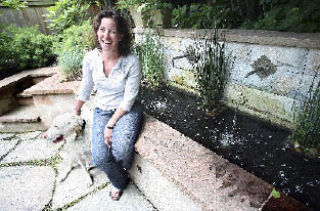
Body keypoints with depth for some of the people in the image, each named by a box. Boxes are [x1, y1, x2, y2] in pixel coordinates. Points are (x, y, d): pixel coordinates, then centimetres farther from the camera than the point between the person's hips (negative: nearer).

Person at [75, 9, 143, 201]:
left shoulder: (131, 62, -20)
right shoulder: (91, 58, -9)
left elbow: (129, 99, -16)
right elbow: (86, 87, 9)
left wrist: (111, 125, -18)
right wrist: (77, 109, 23)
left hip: (127, 110, -3)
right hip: (102, 110, 3)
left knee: (120, 151, -26)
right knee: (100, 158, -13)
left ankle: (124, 169, 17)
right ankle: (120, 182, 23)